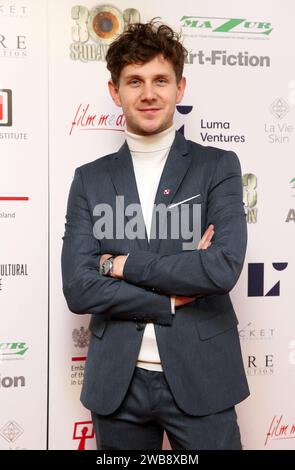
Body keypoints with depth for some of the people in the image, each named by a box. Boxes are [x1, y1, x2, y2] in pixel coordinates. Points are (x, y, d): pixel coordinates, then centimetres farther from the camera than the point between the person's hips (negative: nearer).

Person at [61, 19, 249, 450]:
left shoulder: (219, 167, -2)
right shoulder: (90, 179, 3)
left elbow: (225, 268, -16)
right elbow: (77, 288, -6)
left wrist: (122, 264, -12)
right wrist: (172, 299, -12)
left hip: (200, 378, -1)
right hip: (116, 381, 2)